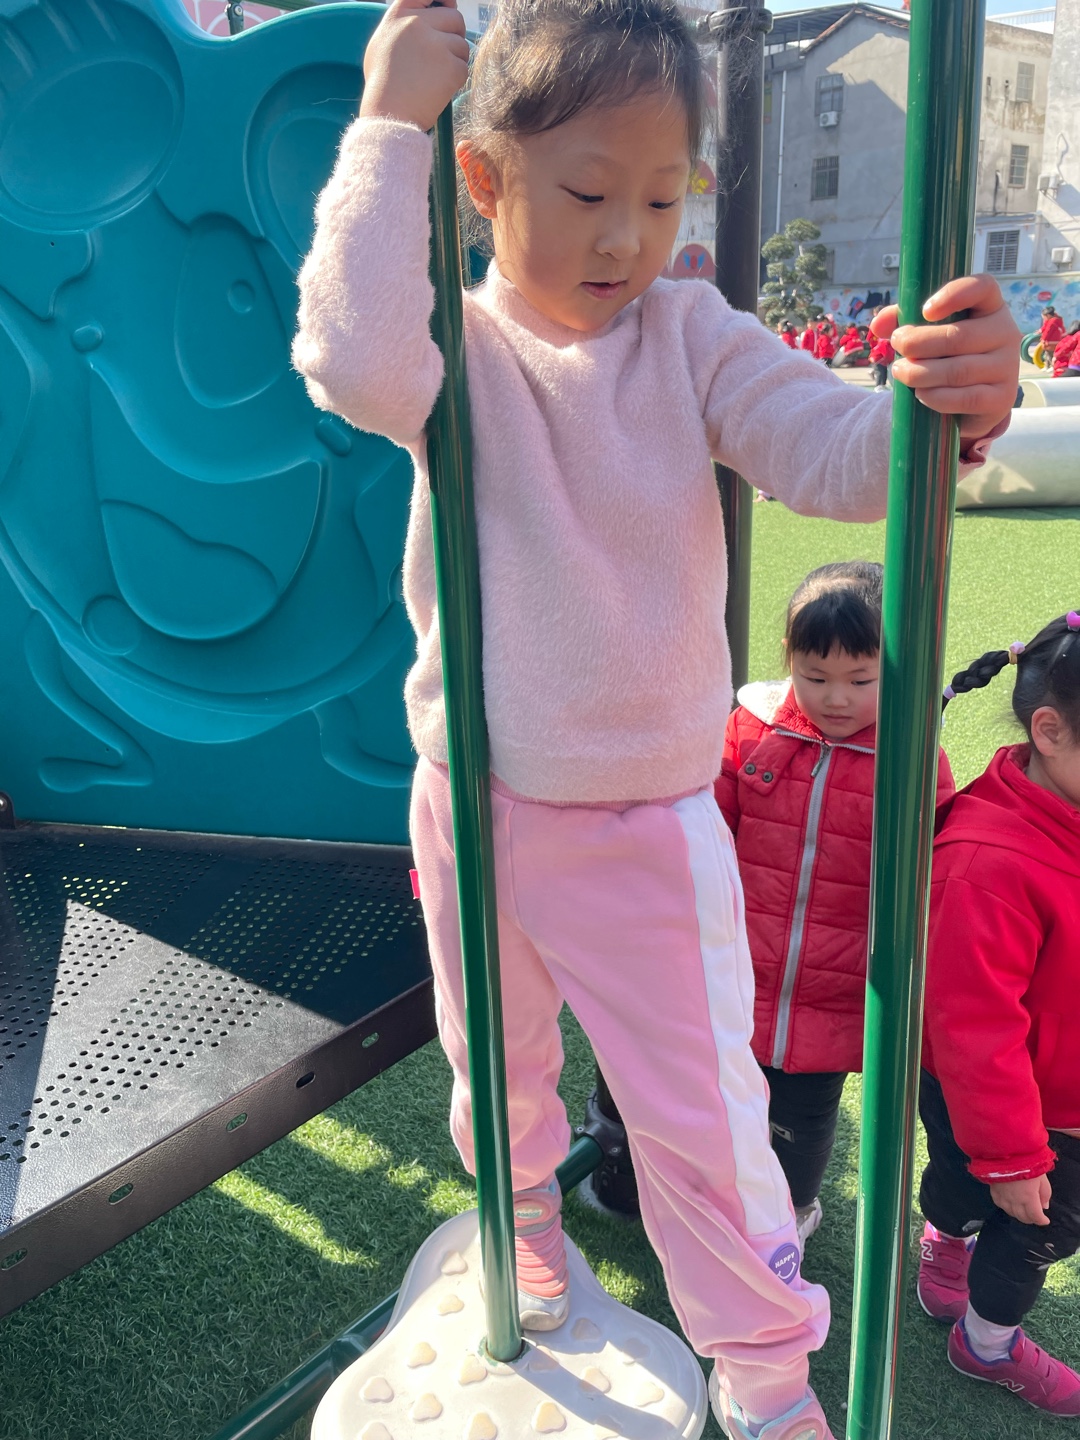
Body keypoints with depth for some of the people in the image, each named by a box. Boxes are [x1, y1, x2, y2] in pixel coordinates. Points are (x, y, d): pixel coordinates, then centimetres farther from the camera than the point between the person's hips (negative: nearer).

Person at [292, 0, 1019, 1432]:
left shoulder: (693, 335, -5)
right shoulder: (455, 345, -8)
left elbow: (834, 457, -16)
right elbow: (358, 364, -31)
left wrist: (943, 402, -37)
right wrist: (389, 124, -24)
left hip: (650, 821, -1)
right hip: (473, 804, 1)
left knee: (704, 1109, 6)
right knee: (496, 1063, 25)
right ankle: (527, 1211, 58)